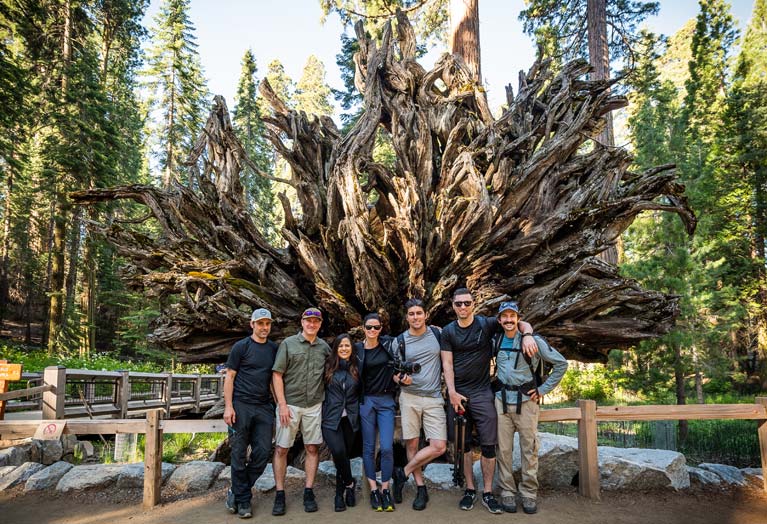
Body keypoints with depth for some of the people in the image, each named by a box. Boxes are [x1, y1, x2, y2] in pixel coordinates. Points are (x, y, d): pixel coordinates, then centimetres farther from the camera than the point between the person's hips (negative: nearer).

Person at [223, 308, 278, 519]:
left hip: (264, 407, 4)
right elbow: (229, 377, -2)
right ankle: (243, 500, 17)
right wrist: (228, 406, -10)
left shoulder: (274, 349, 11)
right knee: (239, 455, 3)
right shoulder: (241, 347, -1)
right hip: (241, 405, -4)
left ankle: (237, 491, 20)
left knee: (263, 452, 2)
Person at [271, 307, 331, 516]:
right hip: (290, 404, -2)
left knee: (313, 448, 6)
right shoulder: (288, 344, -1)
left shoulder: (325, 347, 8)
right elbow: (277, 375, -4)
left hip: (314, 405, 3)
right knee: (281, 449, 2)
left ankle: (309, 492, 17)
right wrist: (282, 404, -10)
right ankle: (280, 494, 13)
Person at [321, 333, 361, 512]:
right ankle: (349, 483, 5)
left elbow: (361, 392, 15)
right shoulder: (328, 367, 2)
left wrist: (357, 412, 8)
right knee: (338, 451, -19)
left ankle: (340, 494, 22)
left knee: (345, 454, 4)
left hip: (350, 419, 2)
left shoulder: (356, 368, 7)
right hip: (331, 418, -2)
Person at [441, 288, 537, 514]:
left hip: (482, 393, -1)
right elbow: (447, 364, 0)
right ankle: (470, 490, 20)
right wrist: (452, 392, -9)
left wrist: (527, 336, -21)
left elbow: (523, 324, 1)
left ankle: (487, 493, 10)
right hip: (457, 393, 2)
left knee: (488, 445, -2)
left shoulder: (486, 324, -2)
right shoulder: (448, 332, 4)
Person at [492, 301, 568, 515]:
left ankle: (529, 493, 13)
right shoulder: (496, 341, 5)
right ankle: (507, 492, 14)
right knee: (504, 448, 4)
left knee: (529, 448, 2)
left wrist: (544, 389, -4)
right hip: (502, 399, 3)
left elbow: (561, 363, -3)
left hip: (526, 400, -3)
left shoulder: (533, 340, -8)